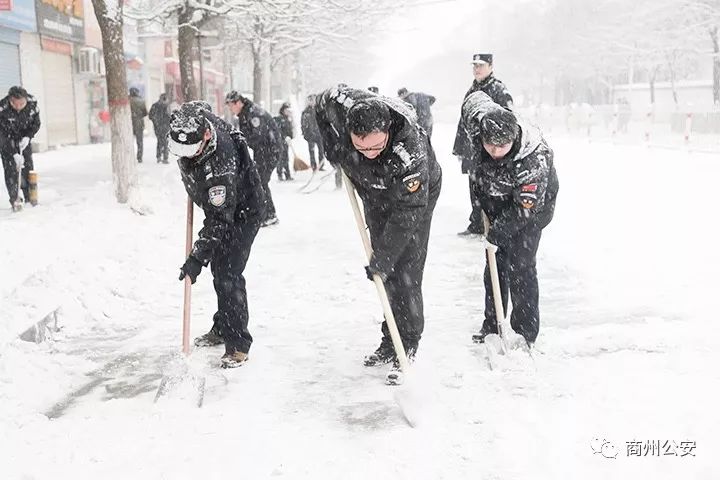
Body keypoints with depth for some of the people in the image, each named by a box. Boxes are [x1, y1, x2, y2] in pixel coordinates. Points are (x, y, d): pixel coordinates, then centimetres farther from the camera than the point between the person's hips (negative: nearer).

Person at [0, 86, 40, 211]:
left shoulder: (32, 103, -23)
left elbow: (36, 124, -6)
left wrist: (27, 137, -23)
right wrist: (14, 154, -34)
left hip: (24, 139, 3)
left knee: (28, 168, 3)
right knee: (10, 169, -12)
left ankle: (30, 199, 14)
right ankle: (15, 200, -6)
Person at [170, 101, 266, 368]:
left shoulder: (219, 166, -40)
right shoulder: (195, 119, -19)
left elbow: (219, 220, -35)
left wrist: (197, 258, -33)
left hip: (242, 211, -9)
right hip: (219, 204, 9)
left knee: (227, 275, -13)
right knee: (218, 268, 17)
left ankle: (238, 345, -5)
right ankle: (222, 328, 33)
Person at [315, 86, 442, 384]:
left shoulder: (411, 150, -42)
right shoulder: (341, 106, -31)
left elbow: (407, 213, -36)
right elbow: (323, 104, -3)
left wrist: (383, 258, -34)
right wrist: (335, 151, -9)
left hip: (417, 193, -5)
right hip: (374, 193, 5)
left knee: (404, 272, -11)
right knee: (386, 273, 9)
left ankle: (408, 347, -2)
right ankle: (390, 341, 19)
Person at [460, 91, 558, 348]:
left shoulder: (534, 162, -39)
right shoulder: (477, 120, -26)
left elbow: (524, 208, -30)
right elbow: (475, 97, -2)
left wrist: (497, 234, -23)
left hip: (533, 204, -6)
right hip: (496, 199, 6)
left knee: (520, 267, -10)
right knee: (496, 262, 10)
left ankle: (526, 333, 1)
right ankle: (492, 326, 20)